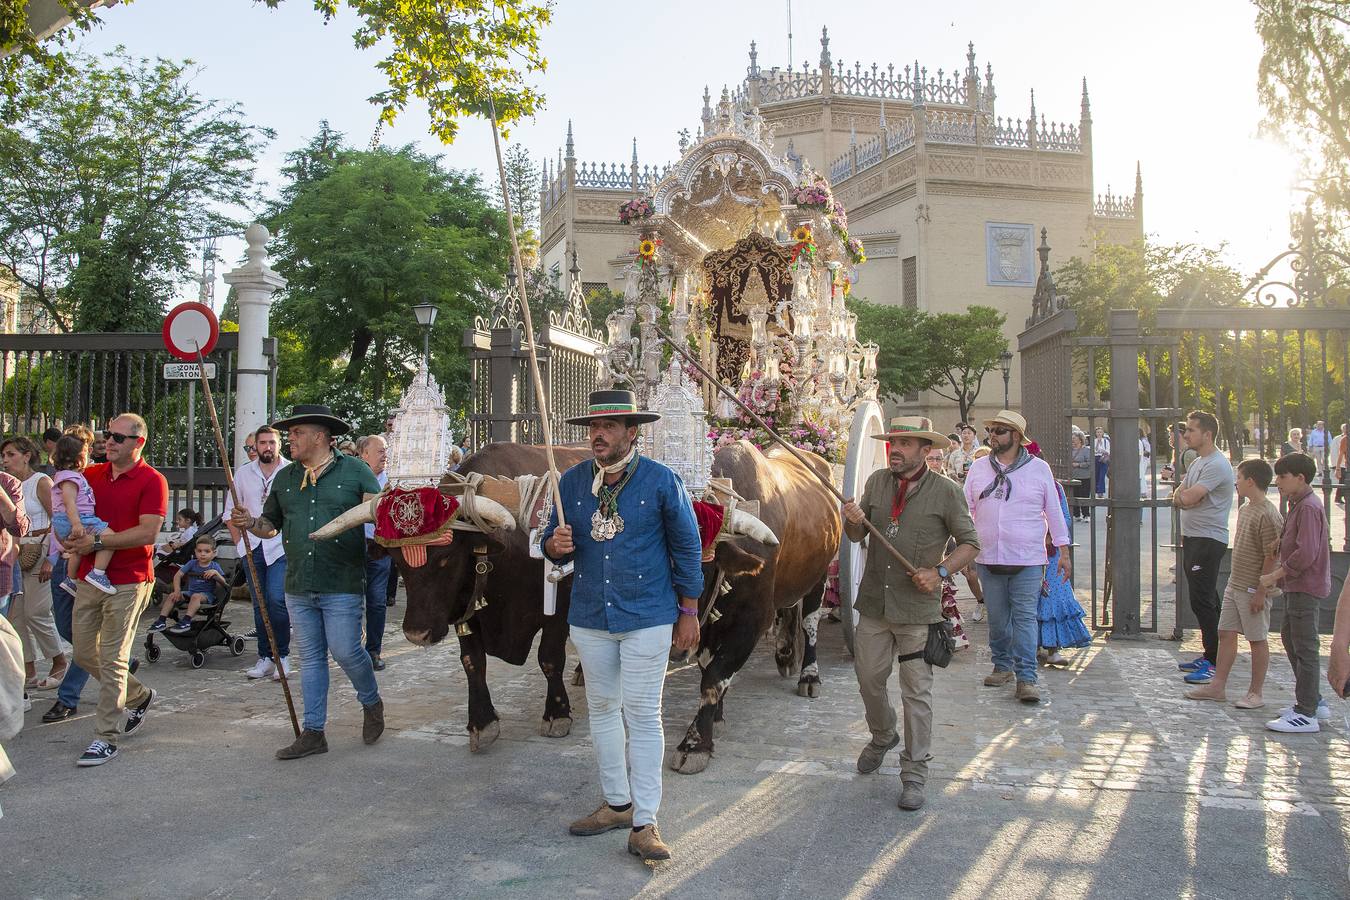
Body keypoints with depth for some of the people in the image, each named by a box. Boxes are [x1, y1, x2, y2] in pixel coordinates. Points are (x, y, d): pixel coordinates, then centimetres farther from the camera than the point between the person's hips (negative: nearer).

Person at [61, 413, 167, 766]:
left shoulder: (152, 481, -9)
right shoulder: (91, 475, 11)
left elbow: (147, 532, -18)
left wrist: (97, 542, -18)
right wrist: (72, 543, 2)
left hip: (127, 582, -7)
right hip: (89, 578, 7)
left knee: (112, 658, -4)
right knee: (84, 654, 14)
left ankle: (106, 738, 5)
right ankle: (139, 696, 35)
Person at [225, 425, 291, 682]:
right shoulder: (243, 472, 9)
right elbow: (230, 511, 14)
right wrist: (239, 542, 7)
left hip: (281, 547, -4)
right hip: (252, 548, 4)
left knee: (276, 600, -15)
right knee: (259, 604, 9)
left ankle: (282, 655, 0)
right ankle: (265, 657, 17)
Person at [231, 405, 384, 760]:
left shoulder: (355, 471, -1)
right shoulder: (284, 478, 13)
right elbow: (271, 525, 18)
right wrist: (250, 523, -2)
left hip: (342, 586, -5)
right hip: (298, 587, 5)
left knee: (345, 651, -5)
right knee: (310, 657, 11)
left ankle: (371, 704, 24)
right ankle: (313, 733, 19)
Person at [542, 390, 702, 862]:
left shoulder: (661, 481, -8)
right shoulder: (572, 481, 1)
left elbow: (688, 548, -2)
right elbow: (552, 541, 11)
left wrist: (688, 613, -2)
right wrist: (555, 545, -14)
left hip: (647, 618, -4)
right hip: (589, 617, 5)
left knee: (642, 714, -2)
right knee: (602, 708, 14)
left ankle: (644, 823, 6)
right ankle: (617, 803, 30)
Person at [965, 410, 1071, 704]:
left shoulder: (1039, 468, 2)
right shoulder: (978, 468, 7)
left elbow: (1054, 512, 7)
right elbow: (966, 509, 11)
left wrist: (1063, 552, 6)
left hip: (1028, 559, -3)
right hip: (988, 558, 3)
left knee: (1025, 617, -6)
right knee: (997, 617, 10)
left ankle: (1026, 678, -4)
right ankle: (1003, 666, 25)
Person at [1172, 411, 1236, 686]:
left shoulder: (1217, 465, -16)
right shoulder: (1197, 462, 16)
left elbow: (1188, 497, -23)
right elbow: (1179, 499, 13)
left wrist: (1183, 495, -1)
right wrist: (1183, 496, -9)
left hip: (1208, 540, -10)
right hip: (1192, 537, 10)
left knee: (1203, 601, -9)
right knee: (1204, 601, 14)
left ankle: (1216, 663, -4)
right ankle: (1209, 656, 22)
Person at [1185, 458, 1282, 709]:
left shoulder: (1268, 515, -18)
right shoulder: (1244, 508, 11)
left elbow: (1272, 557, -19)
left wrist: (1261, 592, -19)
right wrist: (1235, 581, 20)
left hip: (1253, 589, -9)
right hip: (1234, 585, 9)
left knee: (1257, 639, 3)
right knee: (1226, 633, 11)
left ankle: (1256, 693, 14)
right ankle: (1218, 686, 17)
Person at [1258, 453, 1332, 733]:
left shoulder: (1308, 508, -19)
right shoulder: (1298, 504, 13)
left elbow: (1306, 554, -26)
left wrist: (1275, 575, -19)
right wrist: (1280, 576, 12)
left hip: (1305, 587, -11)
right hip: (1297, 586, 11)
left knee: (1305, 648, -5)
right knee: (1290, 639, 18)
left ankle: (1307, 715, 1)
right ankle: (1314, 702, 28)